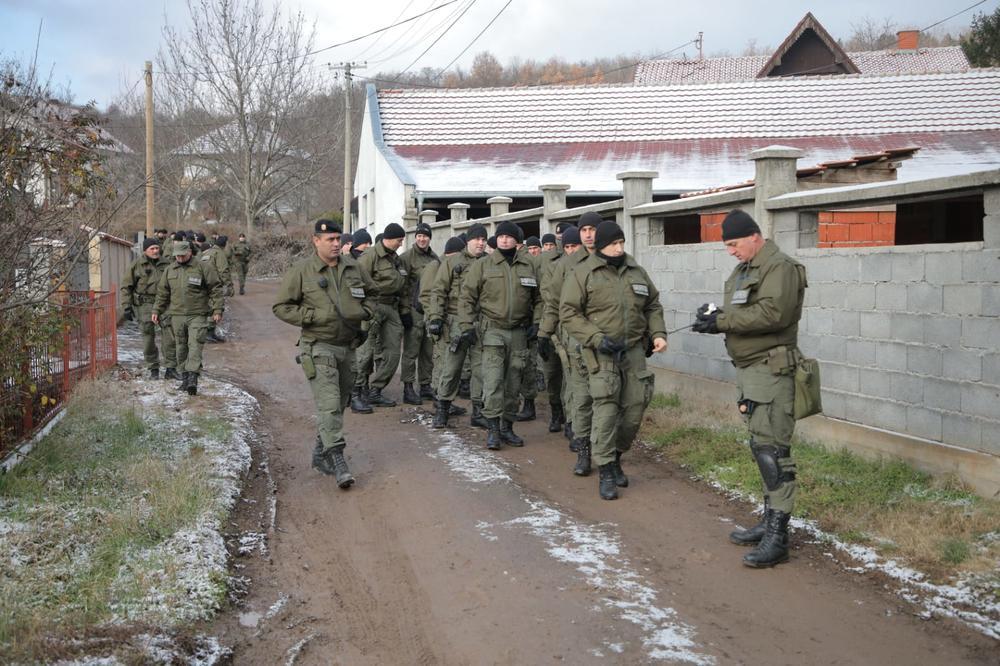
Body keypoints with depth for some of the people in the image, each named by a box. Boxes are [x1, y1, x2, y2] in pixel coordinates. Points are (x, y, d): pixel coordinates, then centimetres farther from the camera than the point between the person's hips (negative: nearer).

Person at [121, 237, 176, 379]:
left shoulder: (166, 263, 8)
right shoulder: (137, 265, -1)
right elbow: (126, 286, 2)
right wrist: (126, 306, -4)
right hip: (145, 304, -2)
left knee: (169, 336, -6)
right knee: (148, 337, 3)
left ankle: (170, 369, 2)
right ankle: (153, 369, 14)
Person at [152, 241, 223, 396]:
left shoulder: (203, 267, -2)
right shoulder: (170, 270, 12)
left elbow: (216, 289, -3)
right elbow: (162, 293, 19)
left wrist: (217, 310, -8)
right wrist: (156, 310, 15)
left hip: (197, 315, -4)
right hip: (177, 315, 5)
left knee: (195, 346, -13)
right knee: (181, 348, 8)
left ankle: (193, 379, -18)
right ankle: (184, 378, 16)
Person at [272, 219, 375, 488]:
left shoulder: (353, 267, 7)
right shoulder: (301, 271, -7)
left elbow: (371, 292, 23)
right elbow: (281, 307, -6)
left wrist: (365, 312, 2)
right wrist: (315, 316, -16)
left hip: (348, 347, 6)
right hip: (319, 347, -6)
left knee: (339, 405, 13)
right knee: (328, 405, -14)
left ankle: (321, 453, 28)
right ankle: (337, 459, -16)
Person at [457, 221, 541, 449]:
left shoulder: (528, 266, 8)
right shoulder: (483, 265, 0)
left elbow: (537, 298, 15)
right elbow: (467, 296, 0)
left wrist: (536, 323, 3)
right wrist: (466, 326, -8)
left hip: (519, 332, 3)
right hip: (493, 329, -3)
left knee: (513, 383, 9)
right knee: (493, 380, -13)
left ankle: (507, 427, 19)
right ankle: (493, 429, -9)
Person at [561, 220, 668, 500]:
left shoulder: (637, 272, 11)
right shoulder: (583, 274, -4)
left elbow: (653, 306, 20)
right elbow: (568, 312, -8)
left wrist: (658, 333, 3)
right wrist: (597, 339, -17)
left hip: (634, 350, 5)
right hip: (602, 352, -5)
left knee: (635, 408, 6)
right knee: (606, 409, -11)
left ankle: (613, 455, 28)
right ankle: (606, 472, -3)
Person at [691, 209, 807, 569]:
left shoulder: (779, 267, -12)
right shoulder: (742, 270, 18)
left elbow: (772, 313, -25)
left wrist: (722, 319, -21)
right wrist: (714, 317, -3)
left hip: (770, 368, -10)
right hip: (747, 368, 10)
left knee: (771, 449, -11)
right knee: (760, 446, 14)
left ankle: (777, 537, -9)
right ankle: (770, 521, 24)